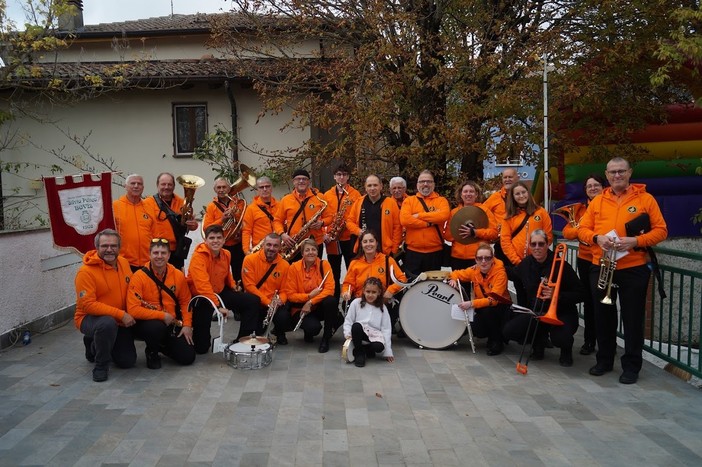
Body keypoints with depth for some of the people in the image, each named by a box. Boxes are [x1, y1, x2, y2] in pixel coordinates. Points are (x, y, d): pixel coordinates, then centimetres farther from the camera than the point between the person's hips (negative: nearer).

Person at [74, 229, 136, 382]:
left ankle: (94, 346, 33)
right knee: (108, 323, -41)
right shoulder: (86, 271, -21)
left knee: (128, 361, 6)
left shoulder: (124, 263, -2)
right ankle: (101, 366, -15)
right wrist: (121, 314, -28)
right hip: (90, 318, -6)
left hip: (120, 321, 6)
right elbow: (88, 305, -25)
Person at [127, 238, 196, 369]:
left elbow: (185, 302, 8)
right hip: (146, 322, -4)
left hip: (171, 324, 4)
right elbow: (133, 310, -22)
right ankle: (152, 352, -3)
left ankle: (162, 346, 25)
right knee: (157, 327, -39)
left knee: (188, 357, -8)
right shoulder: (139, 277, -16)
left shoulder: (178, 275, -3)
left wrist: (187, 324, -5)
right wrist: (162, 315, -24)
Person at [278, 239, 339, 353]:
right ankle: (309, 332, 9)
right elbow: (290, 294, -8)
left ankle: (326, 338, -12)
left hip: (320, 306, 2)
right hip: (300, 308, -2)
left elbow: (329, 289, -16)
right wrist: (309, 295, -22)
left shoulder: (324, 264, -7)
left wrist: (311, 302, -23)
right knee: (314, 327, -33)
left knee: (331, 301, -32)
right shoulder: (294, 268, -8)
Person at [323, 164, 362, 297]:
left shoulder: (355, 194, 3)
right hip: (332, 239, 2)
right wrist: (323, 233, -5)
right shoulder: (327, 195, 8)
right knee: (334, 274, 9)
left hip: (350, 238, -2)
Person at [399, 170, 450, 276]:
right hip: (413, 252, 0)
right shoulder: (409, 200, 6)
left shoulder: (441, 200, 6)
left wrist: (419, 216, -11)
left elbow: (444, 215, -15)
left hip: (435, 252, 0)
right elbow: (404, 219, -11)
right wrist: (429, 223, -12)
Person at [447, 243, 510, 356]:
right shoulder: (474, 270, -9)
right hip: (482, 308, 3)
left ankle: (497, 342, -11)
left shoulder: (500, 272, -23)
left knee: (488, 310, -36)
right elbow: (457, 273, 10)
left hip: (500, 307, -3)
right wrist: (453, 280, -14)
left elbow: (494, 299, -32)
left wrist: (472, 303, -42)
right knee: (477, 330, -25)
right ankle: (491, 336, 12)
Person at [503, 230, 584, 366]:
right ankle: (539, 340, 14)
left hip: (561, 313, -4)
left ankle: (566, 350, 6)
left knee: (560, 338, -36)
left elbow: (580, 294, -16)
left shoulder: (561, 265, -16)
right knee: (508, 331, -17)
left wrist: (557, 295, -30)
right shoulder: (526, 264, -2)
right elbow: (513, 274, 23)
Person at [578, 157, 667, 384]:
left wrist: (635, 241, -19)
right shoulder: (597, 201, 8)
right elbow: (583, 229, 7)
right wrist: (597, 238, -14)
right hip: (600, 268, 3)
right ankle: (604, 360, 27)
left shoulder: (645, 199, 0)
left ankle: (631, 366, 17)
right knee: (603, 316, 12)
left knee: (633, 318, 4)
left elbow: (660, 230, -3)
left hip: (633, 269, -3)